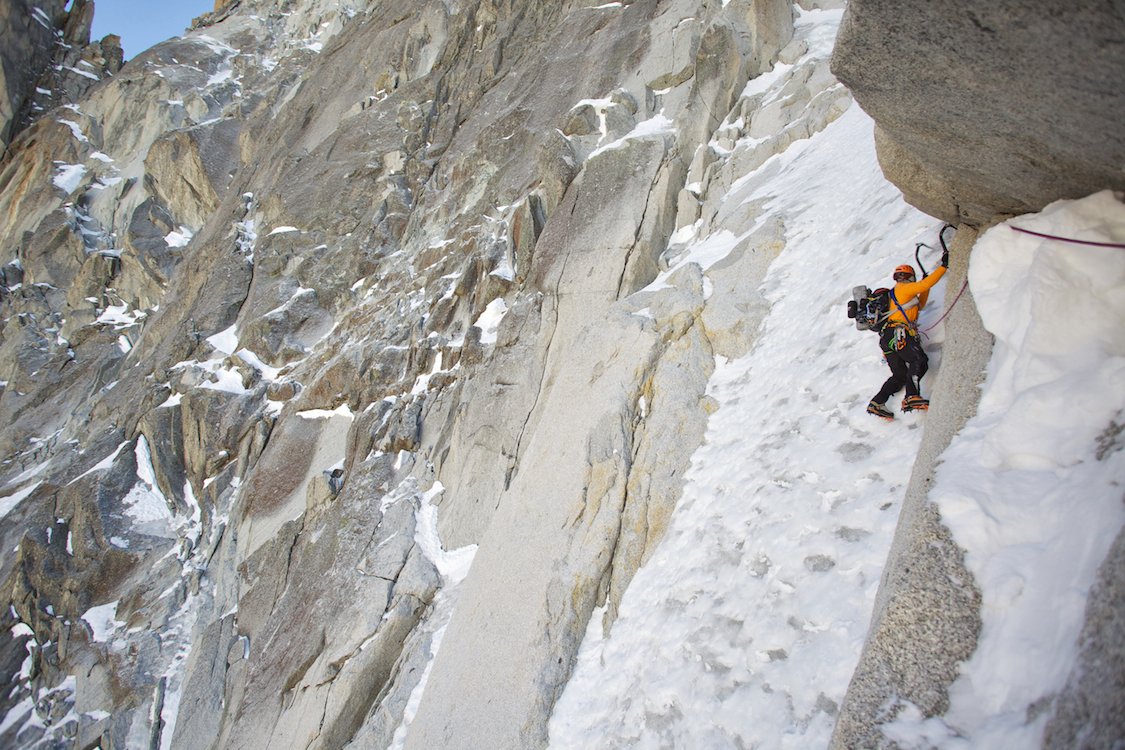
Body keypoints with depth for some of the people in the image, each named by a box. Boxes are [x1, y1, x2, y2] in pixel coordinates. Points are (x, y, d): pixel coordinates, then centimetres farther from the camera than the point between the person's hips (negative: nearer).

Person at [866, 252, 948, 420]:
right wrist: (944, 266, -1)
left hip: (888, 337, 10)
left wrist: (926, 288, 37)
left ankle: (876, 403, -1)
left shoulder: (895, 294, 33)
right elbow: (926, 284, -5)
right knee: (919, 360, -26)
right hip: (897, 333, -10)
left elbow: (919, 305, 43)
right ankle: (912, 397, -42)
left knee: (900, 376, 6)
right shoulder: (903, 288, 7)